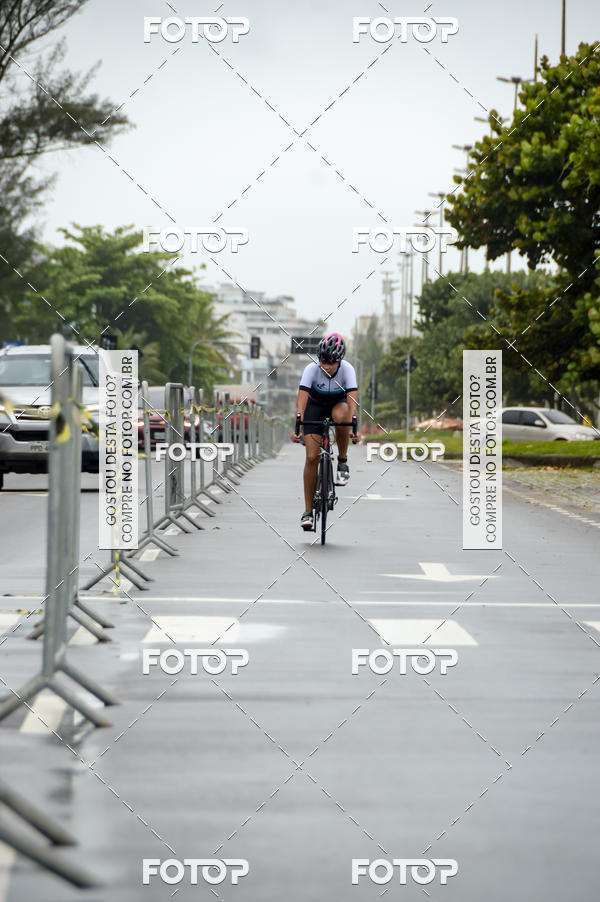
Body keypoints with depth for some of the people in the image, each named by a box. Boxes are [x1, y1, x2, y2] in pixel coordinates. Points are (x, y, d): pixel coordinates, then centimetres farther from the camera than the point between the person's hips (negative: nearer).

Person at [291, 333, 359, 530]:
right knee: (312, 457, -12)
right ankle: (308, 511, -4)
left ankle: (342, 461, -14)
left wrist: (353, 427, -49)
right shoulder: (311, 369, -28)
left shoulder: (347, 369, -27)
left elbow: (352, 400, -35)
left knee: (340, 416, -39)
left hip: (338, 402, 0)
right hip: (316, 405, 0)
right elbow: (301, 400, -35)